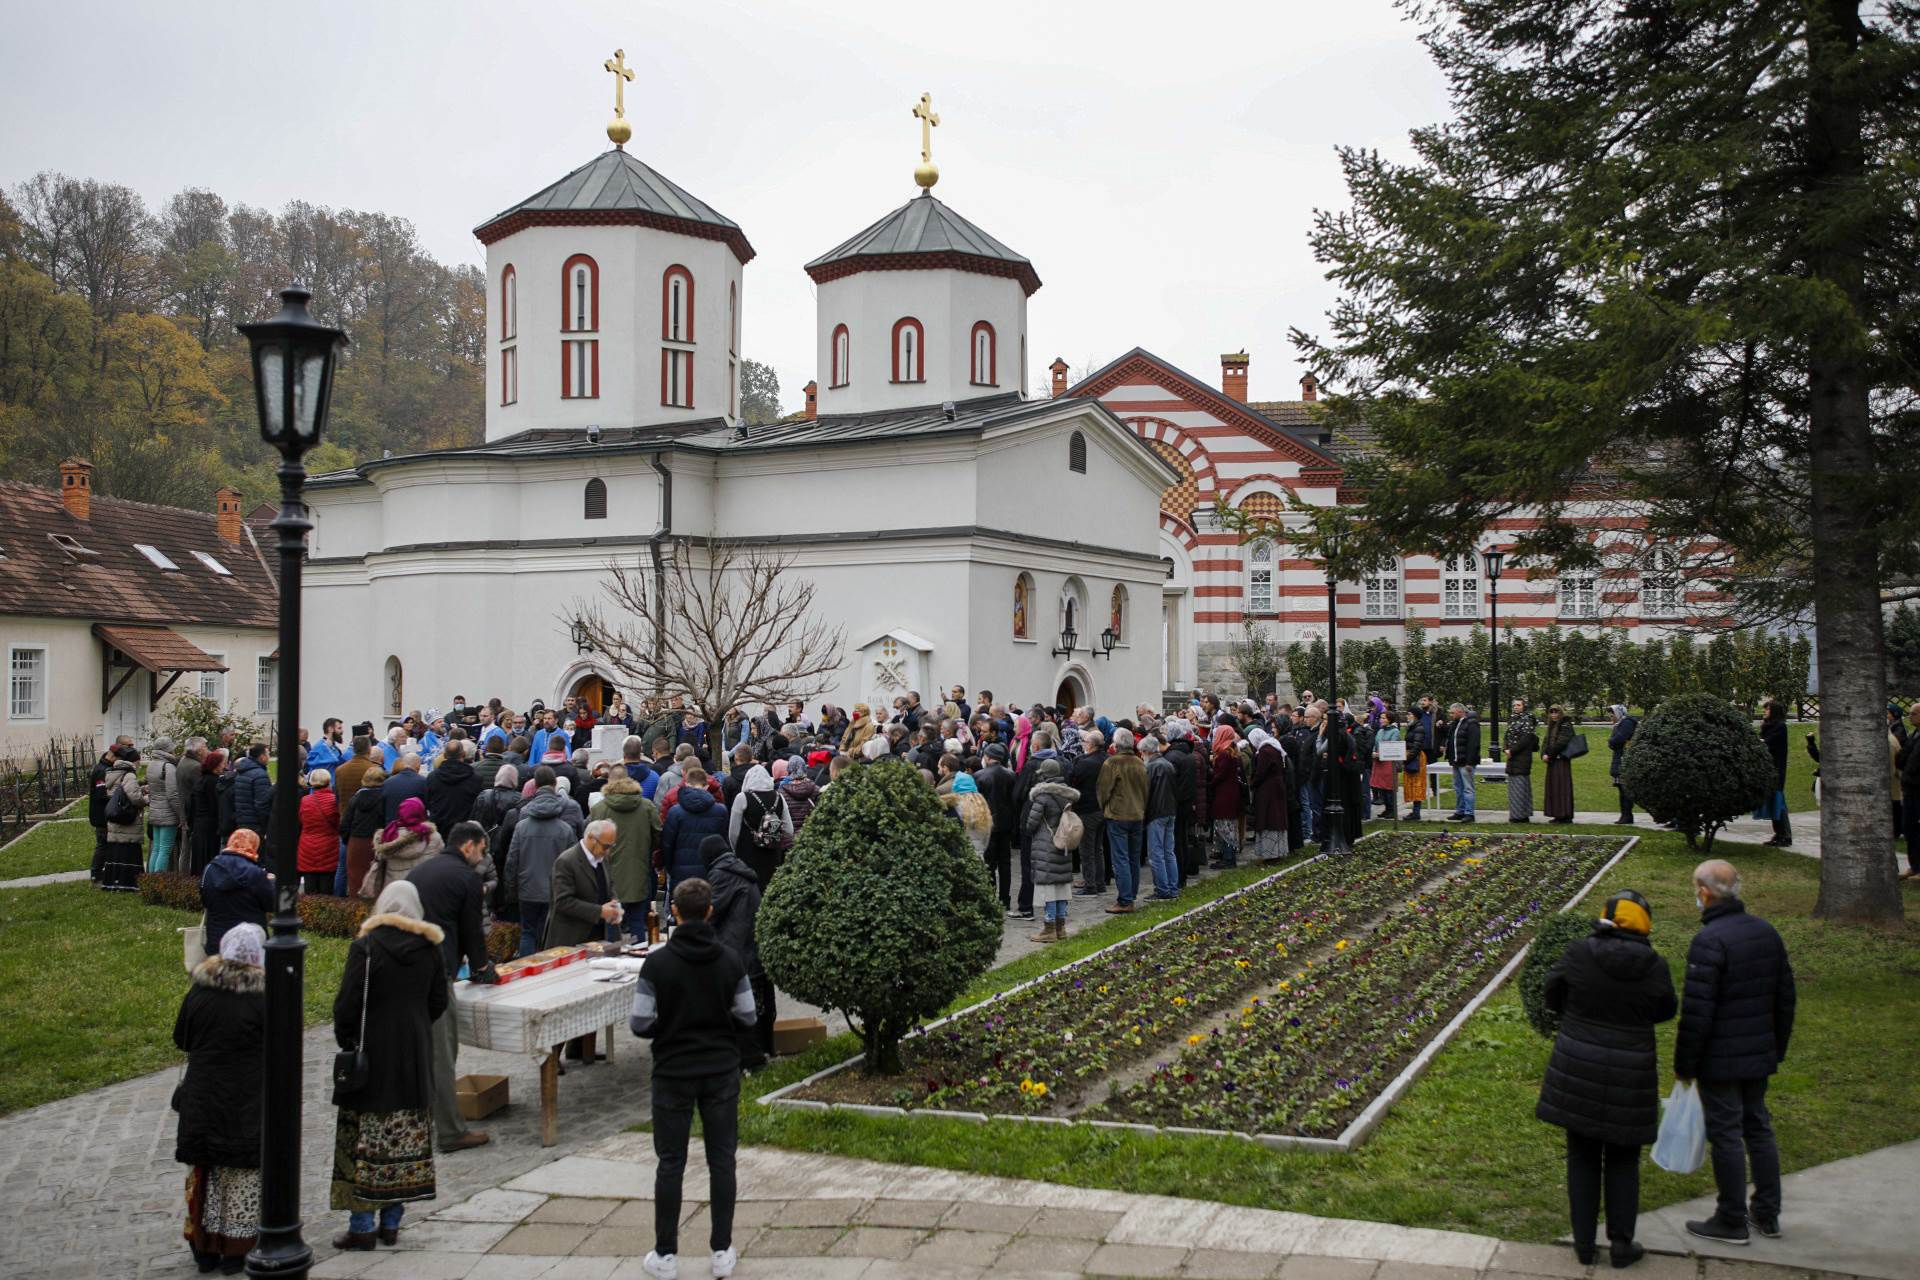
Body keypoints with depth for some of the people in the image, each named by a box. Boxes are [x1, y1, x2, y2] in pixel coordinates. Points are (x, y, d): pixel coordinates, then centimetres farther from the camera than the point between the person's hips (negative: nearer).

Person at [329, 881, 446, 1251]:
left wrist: (344, 1039, 3)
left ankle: (362, 1224, 5)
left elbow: (348, 1003, -13)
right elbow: (438, 1002, 7)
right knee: (406, 1136, 10)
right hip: (415, 1052, 5)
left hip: (372, 1053, -4)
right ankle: (391, 1221, 16)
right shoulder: (429, 948, 1)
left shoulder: (366, 947, -13)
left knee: (365, 1139, 3)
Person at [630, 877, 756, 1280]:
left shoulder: (657, 963, -12)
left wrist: (666, 1029, 9)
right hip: (722, 1072, 1)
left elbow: (639, 1024, -12)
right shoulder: (730, 960, -6)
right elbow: (747, 1016, -1)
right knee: (721, 1161, 9)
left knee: (670, 1164, 8)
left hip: (673, 1073, -1)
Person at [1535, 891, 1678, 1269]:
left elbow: (1554, 995, 2)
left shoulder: (1578, 953, -13)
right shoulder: (1654, 967, -12)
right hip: (1629, 1077, 0)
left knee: (1582, 1156, 14)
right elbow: (1665, 1010, 5)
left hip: (1577, 1071, 1)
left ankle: (1584, 1242, 19)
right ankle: (1621, 1242, 18)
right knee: (1623, 1159, 17)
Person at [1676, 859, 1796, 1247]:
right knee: (1758, 1128, 18)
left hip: (1720, 1059, -8)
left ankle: (1731, 1222, 11)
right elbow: (1785, 996, 12)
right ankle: (1767, 1214, 27)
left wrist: (1683, 1064, -12)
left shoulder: (1709, 940, -21)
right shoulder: (1766, 931, 5)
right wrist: (1778, 1047, 21)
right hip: (1760, 1055, 8)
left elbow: (1696, 1011, -21)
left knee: (1726, 1135, 2)